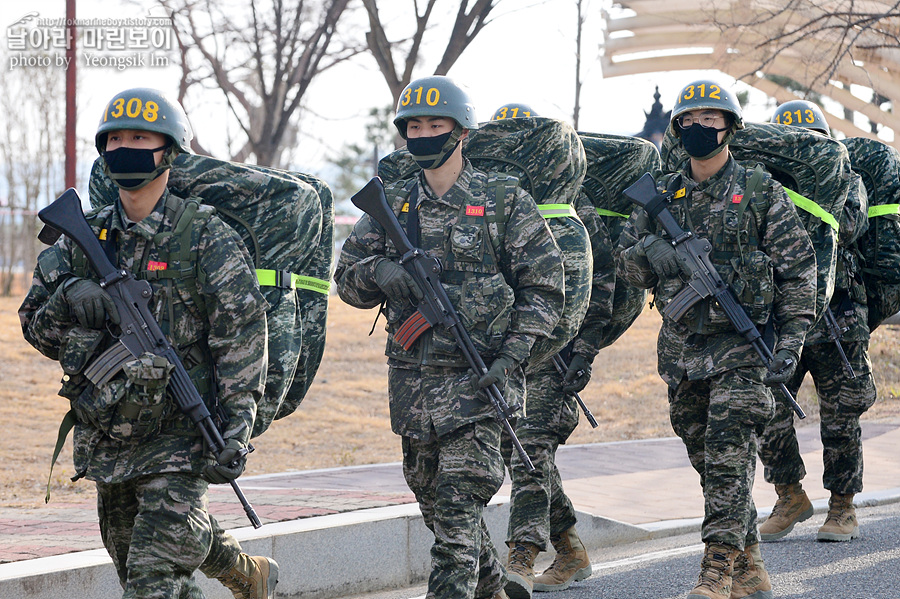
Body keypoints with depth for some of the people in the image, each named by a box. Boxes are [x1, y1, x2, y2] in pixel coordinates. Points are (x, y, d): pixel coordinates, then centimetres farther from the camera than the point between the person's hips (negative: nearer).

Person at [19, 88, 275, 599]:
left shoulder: (207, 238, -6)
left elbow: (242, 336, -10)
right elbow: (34, 322, 13)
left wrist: (234, 433, -17)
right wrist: (65, 304, -11)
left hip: (179, 439, -6)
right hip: (105, 438, 6)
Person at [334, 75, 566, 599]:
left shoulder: (504, 199, -1)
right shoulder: (392, 203, 11)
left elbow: (544, 287, 0)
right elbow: (347, 277, 12)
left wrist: (512, 357, -12)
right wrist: (380, 270, -12)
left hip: (478, 378, -5)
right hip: (412, 376, 5)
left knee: (458, 511, -13)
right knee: (435, 502, 15)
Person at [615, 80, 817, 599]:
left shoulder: (761, 191, -1)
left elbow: (798, 270, -1)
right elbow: (626, 264, 14)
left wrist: (791, 342, -9)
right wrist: (649, 253, -9)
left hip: (743, 345, -5)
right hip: (681, 346, 5)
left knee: (729, 458, -13)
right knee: (708, 459, 8)